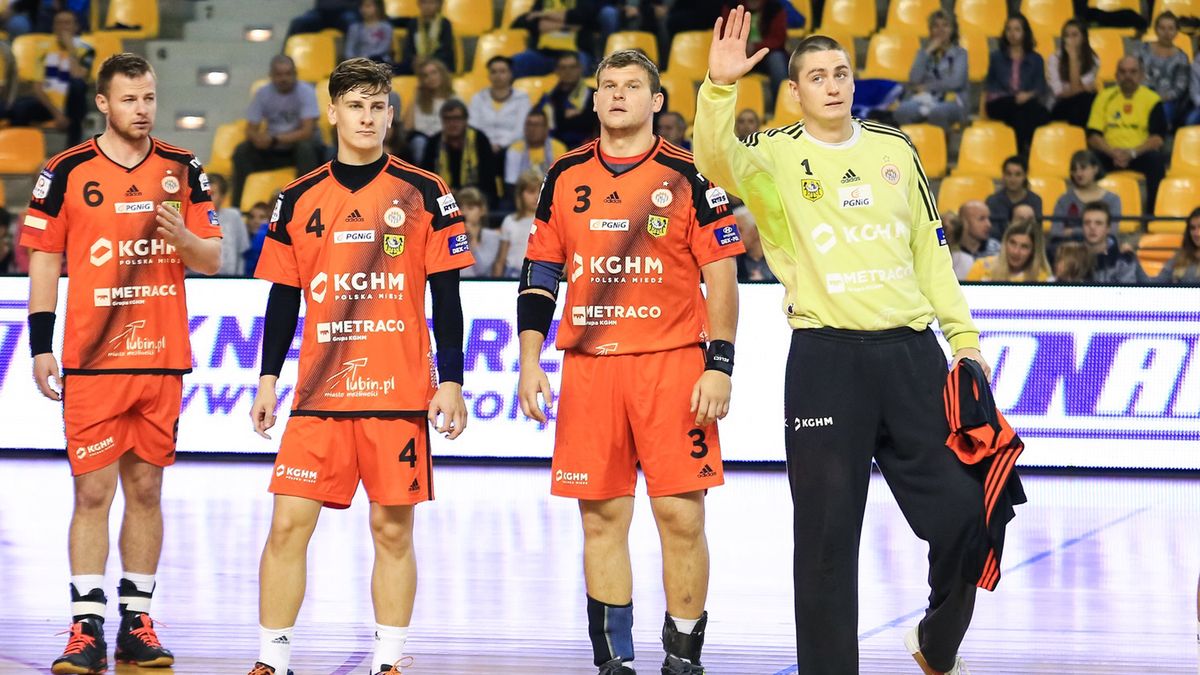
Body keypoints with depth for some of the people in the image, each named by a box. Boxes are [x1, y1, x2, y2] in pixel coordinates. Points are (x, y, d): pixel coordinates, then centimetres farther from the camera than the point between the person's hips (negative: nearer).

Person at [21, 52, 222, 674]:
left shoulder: (182, 170, 7)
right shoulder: (67, 173, -1)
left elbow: (211, 260, 9)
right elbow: (43, 261, 2)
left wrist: (179, 235, -13)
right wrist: (41, 347, -3)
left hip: (161, 359, 3)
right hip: (92, 360, -3)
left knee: (146, 489, 7)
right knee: (93, 491, -5)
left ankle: (137, 622, 13)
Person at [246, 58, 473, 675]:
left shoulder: (424, 195, 2)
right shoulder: (298, 200, 9)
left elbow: (445, 296, 2)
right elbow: (284, 298, 12)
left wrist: (451, 382, -3)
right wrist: (267, 380, 7)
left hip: (399, 392, -2)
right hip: (318, 392, 2)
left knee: (393, 530, 1)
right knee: (288, 524, -3)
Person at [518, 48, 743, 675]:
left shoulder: (687, 176, -1)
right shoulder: (566, 177, 10)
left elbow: (721, 277, -1)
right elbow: (540, 274, 14)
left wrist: (719, 366, -8)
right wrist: (530, 360, 6)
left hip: (671, 364, -3)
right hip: (588, 367, 3)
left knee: (681, 516, -5)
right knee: (602, 518, 4)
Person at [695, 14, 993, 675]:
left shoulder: (895, 149, 13)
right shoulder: (775, 155, 1)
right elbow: (717, 159, -21)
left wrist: (964, 334, 13)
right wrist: (720, 88, -37)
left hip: (910, 352, 3)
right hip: (826, 359, -3)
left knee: (965, 516, 3)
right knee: (827, 536, -2)